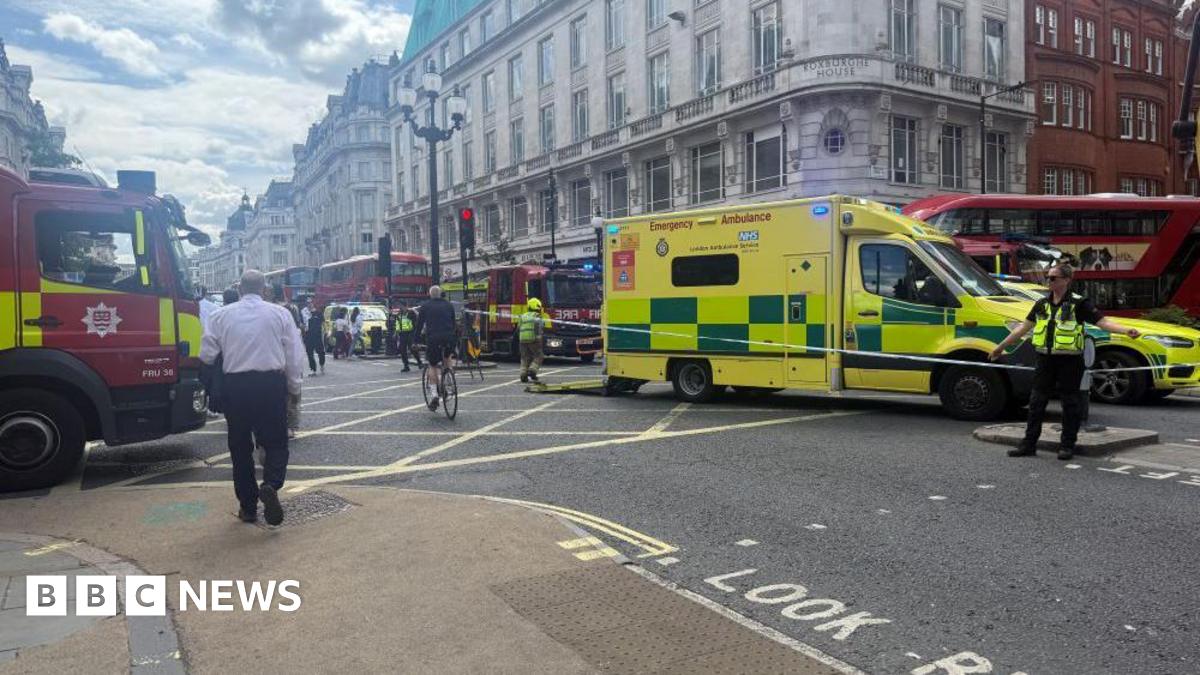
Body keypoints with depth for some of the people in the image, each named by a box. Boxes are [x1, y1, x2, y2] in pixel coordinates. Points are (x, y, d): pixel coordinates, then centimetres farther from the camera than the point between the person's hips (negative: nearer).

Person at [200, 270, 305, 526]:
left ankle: (248, 507, 15)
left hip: (235, 385, 1)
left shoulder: (222, 315, 3)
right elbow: (294, 355, -1)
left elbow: (207, 355, 2)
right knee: (276, 442, 9)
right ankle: (270, 485, -18)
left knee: (240, 447, 12)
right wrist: (293, 387, 9)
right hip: (271, 384, -1)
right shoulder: (280, 314, 0)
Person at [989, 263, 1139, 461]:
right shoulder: (1042, 304, 11)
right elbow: (1024, 327, 17)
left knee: (1070, 403, 4)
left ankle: (1068, 446, 13)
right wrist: (1001, 346, 20)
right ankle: (1029, 443, 13)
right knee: (1036, 401, 6)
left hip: (1069, 360, -5)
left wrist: (1126, 330, -26)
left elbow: (1103, 321, -9)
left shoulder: (1078, 303, -4)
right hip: (1044, 359, 5)